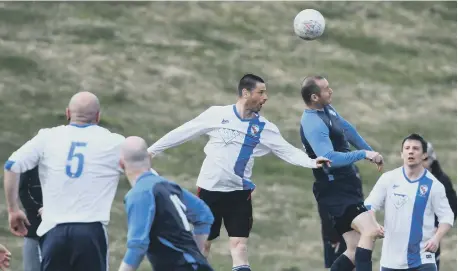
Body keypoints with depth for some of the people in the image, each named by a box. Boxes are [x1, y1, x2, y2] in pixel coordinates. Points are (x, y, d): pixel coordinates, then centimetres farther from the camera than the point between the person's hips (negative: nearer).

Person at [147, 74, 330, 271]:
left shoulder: (264, 128, 0)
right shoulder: (217, 114, -5)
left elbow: (288, 151, -5)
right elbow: (183, 133, 1)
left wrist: (311, 162, -23)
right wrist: (152, 150, 4)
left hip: (239, 193, 1)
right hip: (209, 189, -1)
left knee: (240, 243, -7)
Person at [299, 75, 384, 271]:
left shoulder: (327, 109, 9)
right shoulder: (313, 124, -23)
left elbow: (347, 130, 26)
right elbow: (329, 158, -34)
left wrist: (371, 152, 30)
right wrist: (363, 154, -28)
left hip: (347, 187, 10)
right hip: (335, 191, -10)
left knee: (355, 251, 7)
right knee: (371, 231, -26)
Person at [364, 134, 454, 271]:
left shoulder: (433, 184, -3)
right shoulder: (388, 179, 1)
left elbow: (446, 216, 2)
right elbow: (368, 206, 4)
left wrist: (436, 238, -16)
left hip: (422, 258, -2)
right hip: (391, 258, 2)